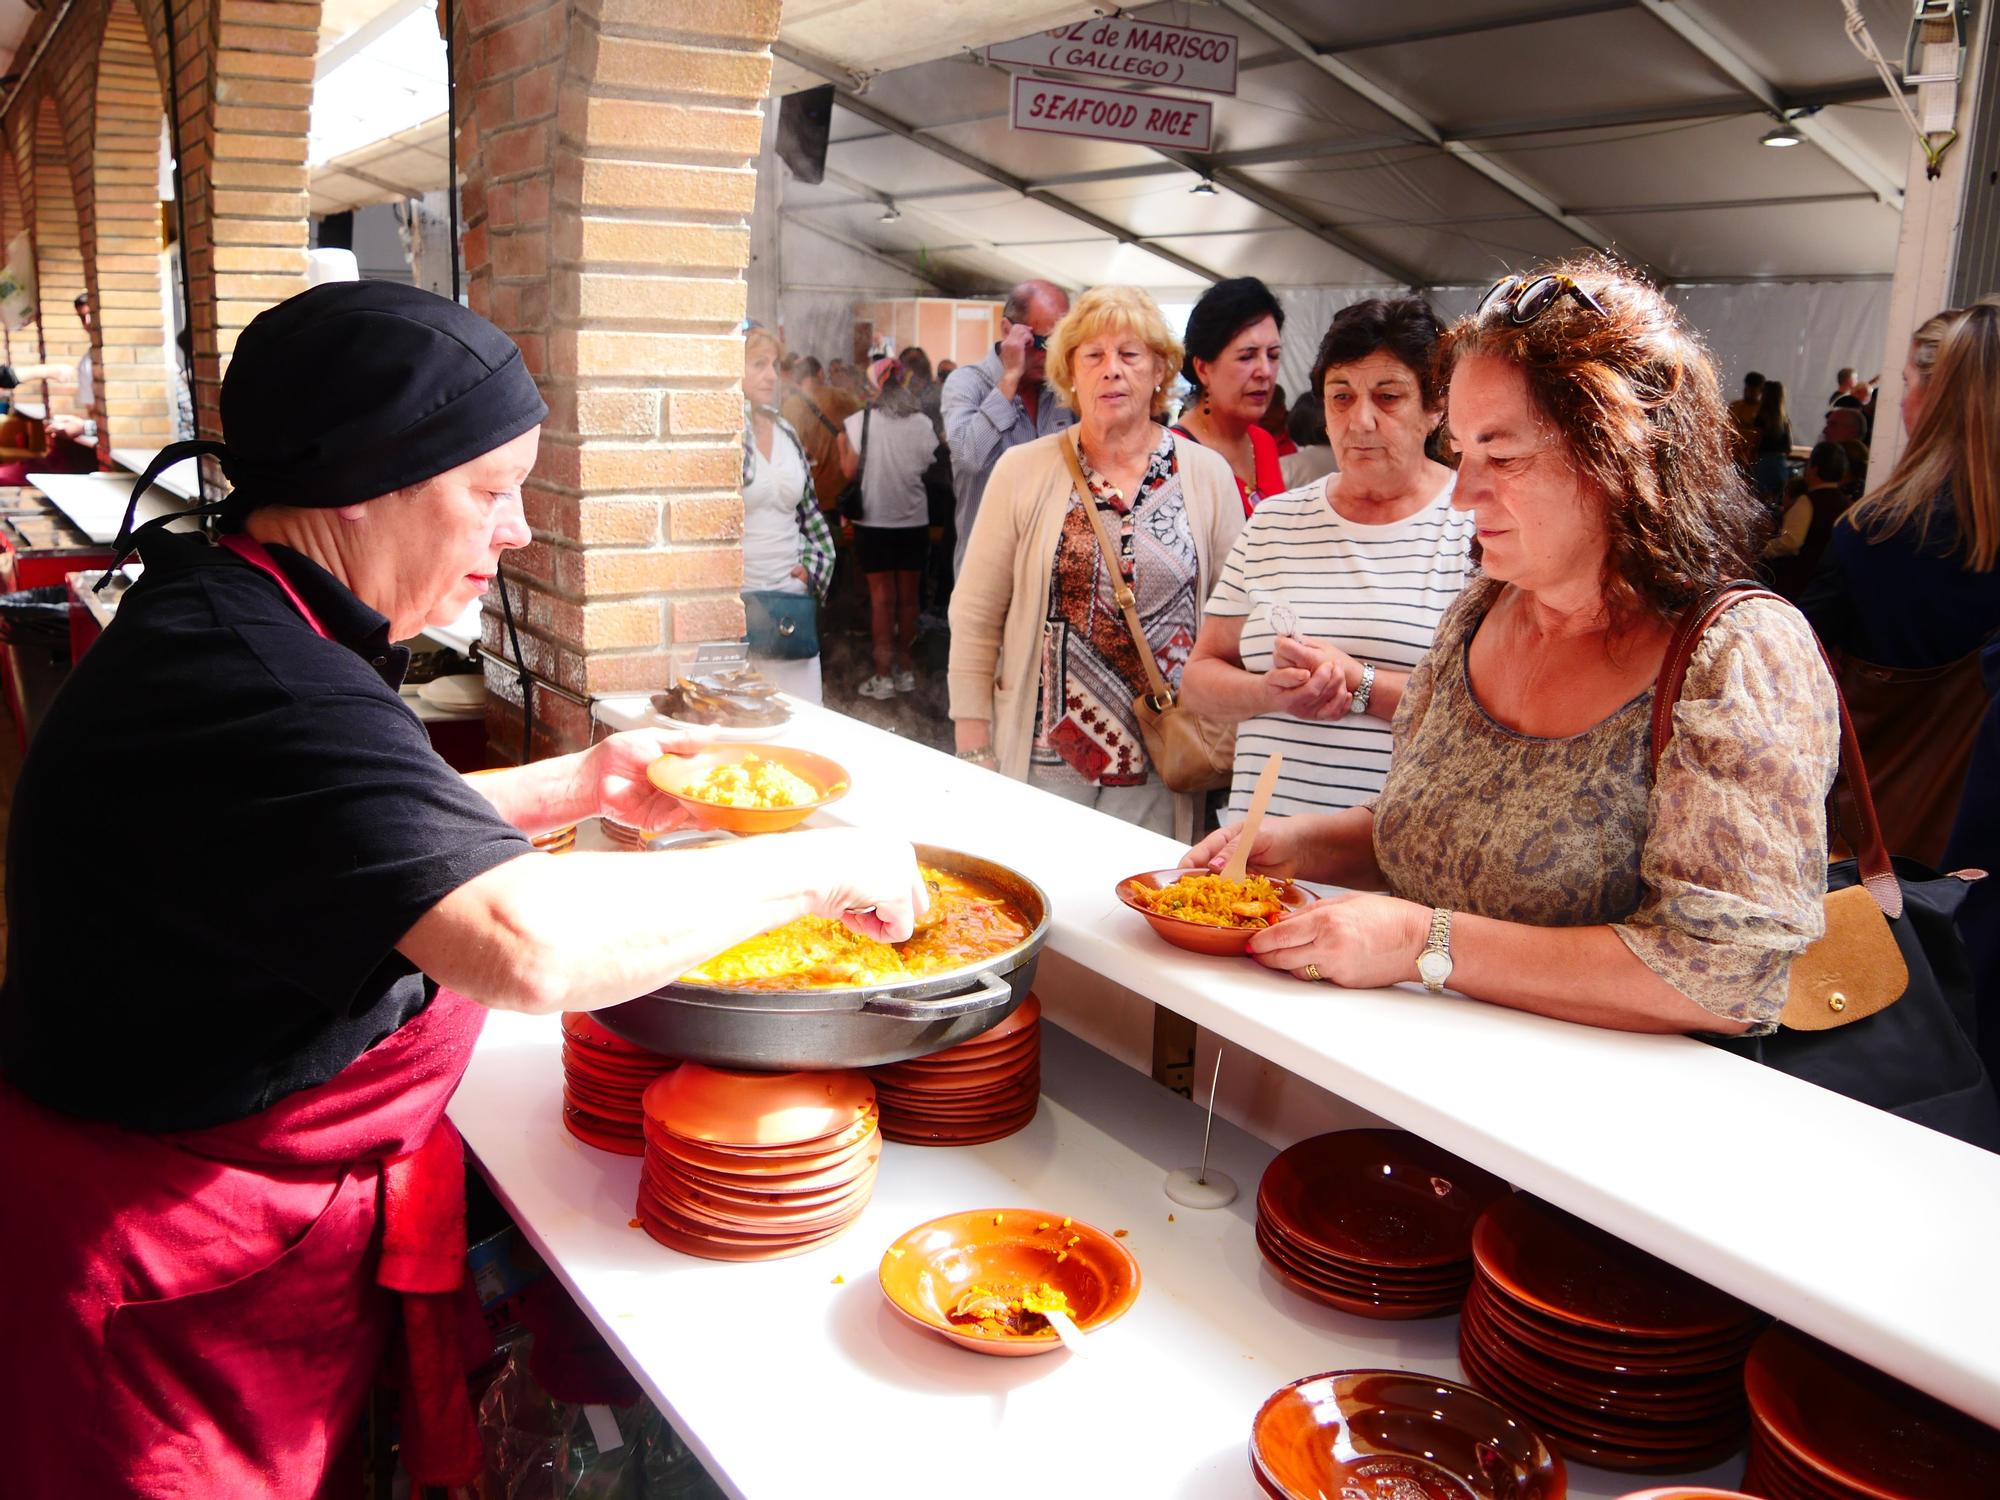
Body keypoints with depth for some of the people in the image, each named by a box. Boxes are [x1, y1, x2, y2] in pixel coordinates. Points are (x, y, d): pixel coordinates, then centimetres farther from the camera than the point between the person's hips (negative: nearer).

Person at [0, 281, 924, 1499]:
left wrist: (577, 785, 8)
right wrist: (814, 866, -27)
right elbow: (529, 943, -39)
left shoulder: (225, 616, 7)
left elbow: (385, 834, 20)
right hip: (170, 1292, -9)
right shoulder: (253, 688, -29)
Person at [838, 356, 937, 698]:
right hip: (913, 519, 2)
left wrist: (841, 443, 11)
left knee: (882, 596, 2)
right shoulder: (922, 423, -3)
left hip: (874, 519, -2)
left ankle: (883, 676, 2)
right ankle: (905, 670, 19)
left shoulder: (859, 421, -9)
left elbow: (850, 470, -6)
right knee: (908, 596, 12)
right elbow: (930, 467, 0)